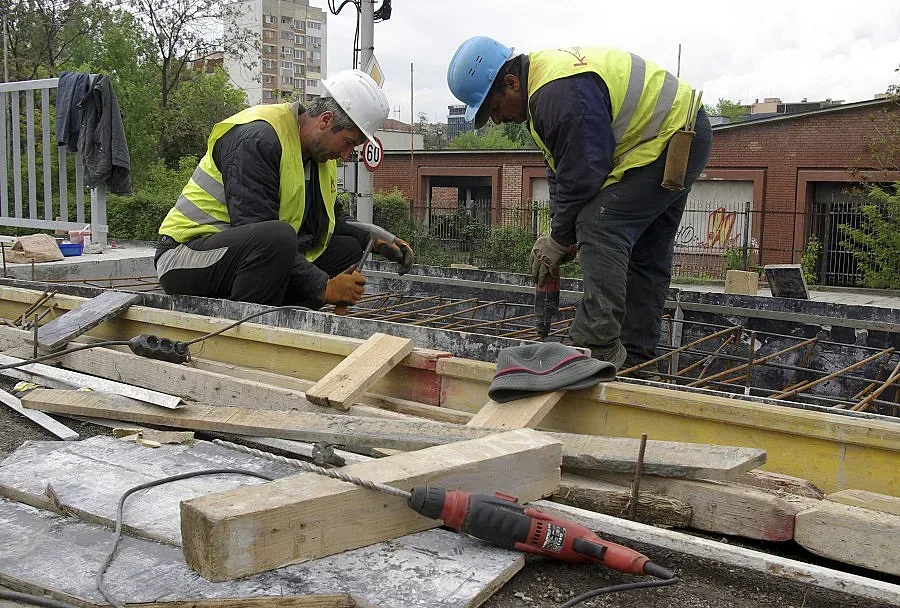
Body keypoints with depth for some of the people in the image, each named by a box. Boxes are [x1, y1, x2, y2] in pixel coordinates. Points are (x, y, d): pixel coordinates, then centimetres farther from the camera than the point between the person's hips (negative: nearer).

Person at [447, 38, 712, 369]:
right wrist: (561, 231, 3)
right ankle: (634, 357, 19)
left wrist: (559, 240, -12)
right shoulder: (542, 81, 7)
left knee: (600, 227, -20)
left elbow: (581, 175, -25)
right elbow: (559, 167, 11)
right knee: (643, 253, 12)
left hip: (670, 140, -11)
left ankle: (597, 346, -21)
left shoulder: (561, 92, -27)